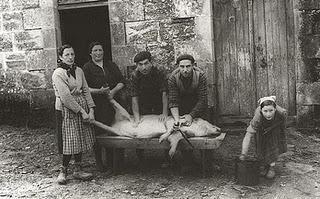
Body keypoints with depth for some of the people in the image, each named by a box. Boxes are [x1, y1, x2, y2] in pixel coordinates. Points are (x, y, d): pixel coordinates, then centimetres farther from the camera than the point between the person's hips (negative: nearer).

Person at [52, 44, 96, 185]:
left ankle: (78, 170, 19)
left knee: (81, 140, 8)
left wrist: (91, 109, -2)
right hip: (67, 110, -6)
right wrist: (82, 111, -17)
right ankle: (63, 171, 10)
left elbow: (86, 90, 9)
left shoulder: (78, 71, 10)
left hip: (82, 107, 7)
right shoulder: (58, 73, -11)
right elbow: (66, 97, -17)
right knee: (70, 141, -6)